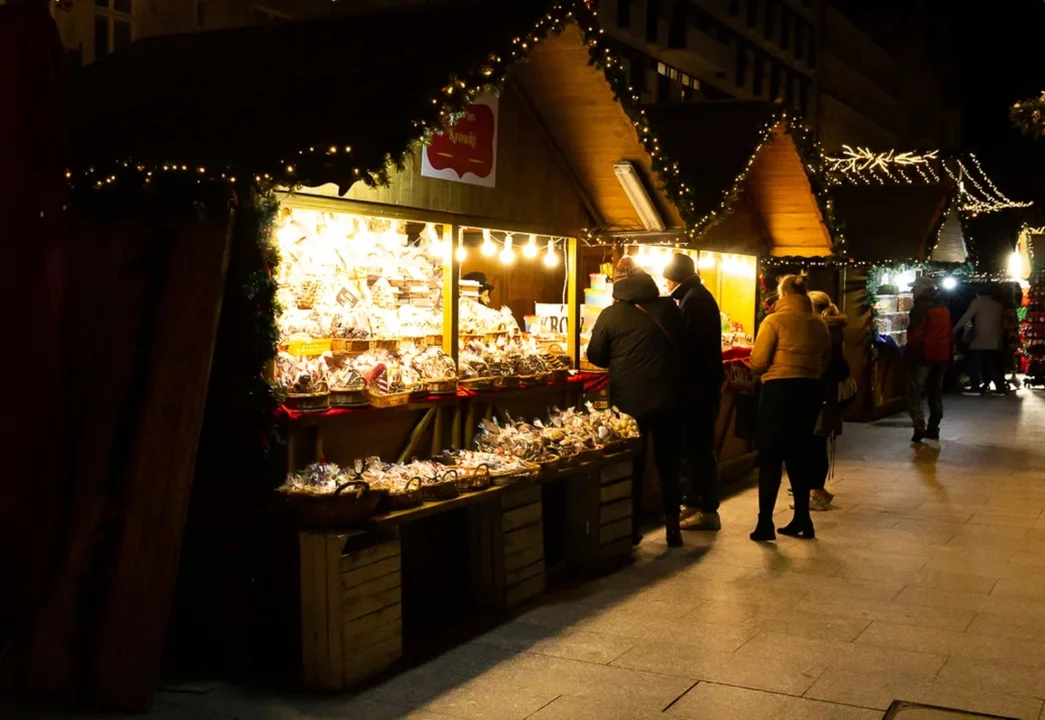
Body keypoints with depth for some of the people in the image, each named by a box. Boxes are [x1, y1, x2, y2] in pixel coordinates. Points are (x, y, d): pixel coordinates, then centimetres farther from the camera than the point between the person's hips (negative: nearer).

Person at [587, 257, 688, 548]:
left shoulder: (611, 314, -8)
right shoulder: (668, 307, -4)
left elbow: (596, 356, -1)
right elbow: (683, 346, 6)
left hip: (629, 403, -1)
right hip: (667, 400, 1)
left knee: (633, 466, 11)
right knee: (668, 464, 13)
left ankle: (632, 528, 16)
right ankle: (672, 527, 16)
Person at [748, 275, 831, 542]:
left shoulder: (774, 321, -10)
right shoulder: (820, 324, 5)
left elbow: (757, 363, -10)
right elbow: (824, 364, 12)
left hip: (779, 391, -5)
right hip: (810, 392, 5)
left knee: (770, 458, 1)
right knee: (800, 456, 15)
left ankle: (765, 523, 0)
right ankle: (802, 521, 19)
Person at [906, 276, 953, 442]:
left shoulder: (921, 307, -12)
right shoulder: (943, 308, 14)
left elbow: (915, 334, -18)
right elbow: (950, 333, 17)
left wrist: (911, 351, -11)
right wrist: (948, 349, 20)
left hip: (923, 355, -8)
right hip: (941, 355, 8)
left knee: (916, 393, -3)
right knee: (936, 393, 14)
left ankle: (919, 428, -12)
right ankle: (933, 428, 16)